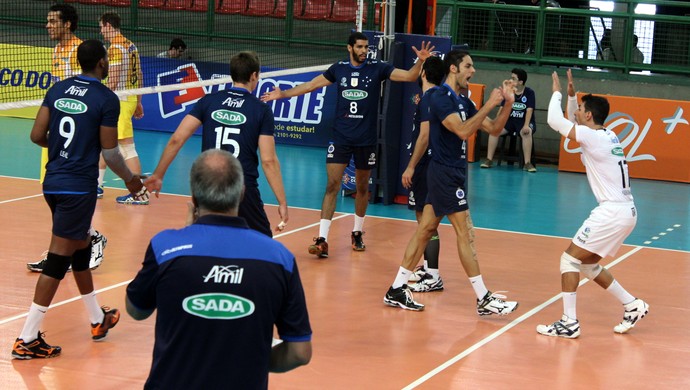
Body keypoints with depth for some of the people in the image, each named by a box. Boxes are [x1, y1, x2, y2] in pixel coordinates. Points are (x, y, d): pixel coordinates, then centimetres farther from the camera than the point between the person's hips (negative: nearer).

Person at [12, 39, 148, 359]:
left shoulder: (58, 89, 5)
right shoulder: (106, 99, -11)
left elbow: (37, 135, 4)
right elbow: (109, 152, -9)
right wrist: (130, 179, 9)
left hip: (53, 183, 7)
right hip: (79, 187, -7)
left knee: (81, 248, 22)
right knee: (58, 260, -5)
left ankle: (98, 320, 36)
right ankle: (27, 339, -6)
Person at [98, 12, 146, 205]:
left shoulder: (115, 48, -14)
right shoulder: (131, 45, 13)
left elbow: (114, 79, -20)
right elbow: (139, 75, 17)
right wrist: (138, 102, 22)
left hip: (120, 101, -10)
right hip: (130, 99, 10)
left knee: (127, 148, -7)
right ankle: (97, 185, 27)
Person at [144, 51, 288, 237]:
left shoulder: (208, 101, 6)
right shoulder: (262, 110, 0)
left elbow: (176, 139, 0)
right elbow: (269, 161, -6)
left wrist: (158, 175, 10)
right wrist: (283, 203, -2)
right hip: (244, 190, -3)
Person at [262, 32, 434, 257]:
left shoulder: (377, 68, -2)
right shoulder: (339, 68, 3)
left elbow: (410, 76, -8)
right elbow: (312, 85, 12)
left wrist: (420, 61, -26)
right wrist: (283, 94, 9)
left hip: (366, 140, 0)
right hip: (341, 137, 0)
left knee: (362, 188, 12)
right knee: (332, 185, -8)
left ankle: (357, 234, 31)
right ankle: (322, 240, -11)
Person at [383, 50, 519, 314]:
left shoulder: (462, 101, 15)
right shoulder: (440, 97, -14)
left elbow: (494, 129, 14)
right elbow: (463, 131, -26)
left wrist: (508, 103, 0)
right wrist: (489, 105, -23)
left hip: (452, 173, 10)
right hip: (445, 173, -10)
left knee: (425, 230, 10)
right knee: (465, 234, -7)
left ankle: (396, 291, 14)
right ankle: (484, 300, -4)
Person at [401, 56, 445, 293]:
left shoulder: (428, 98, -15)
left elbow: (424, 136, -21)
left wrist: (411, 167, -20)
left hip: (425, 166, -10)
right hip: (429, 166, 10)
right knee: (424, 219, 19)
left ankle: (433, 277, -9)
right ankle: (427, 267, 29)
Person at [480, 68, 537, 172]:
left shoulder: (529, 93, -8)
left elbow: (529, 110, -17)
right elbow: (502, 108, 1)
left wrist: (526, 125, -31)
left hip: (524, 121, -4)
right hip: (510, 120, 4)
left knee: (527, 133, -37)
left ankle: (527, 163, -32)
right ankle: (489, 160, -14)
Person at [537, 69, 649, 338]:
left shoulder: (594, 137, -12)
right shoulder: (607, 136, 14)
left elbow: (554, 120, -13)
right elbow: (573, 123, 31)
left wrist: (557, 92, 3)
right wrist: (571, 94, 20)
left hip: (612, 212, -9)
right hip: (625, 212, 9)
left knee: (570, 258, -5)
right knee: (587, 263, 19)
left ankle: (569, 323, -9)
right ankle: (633, 306, 21)